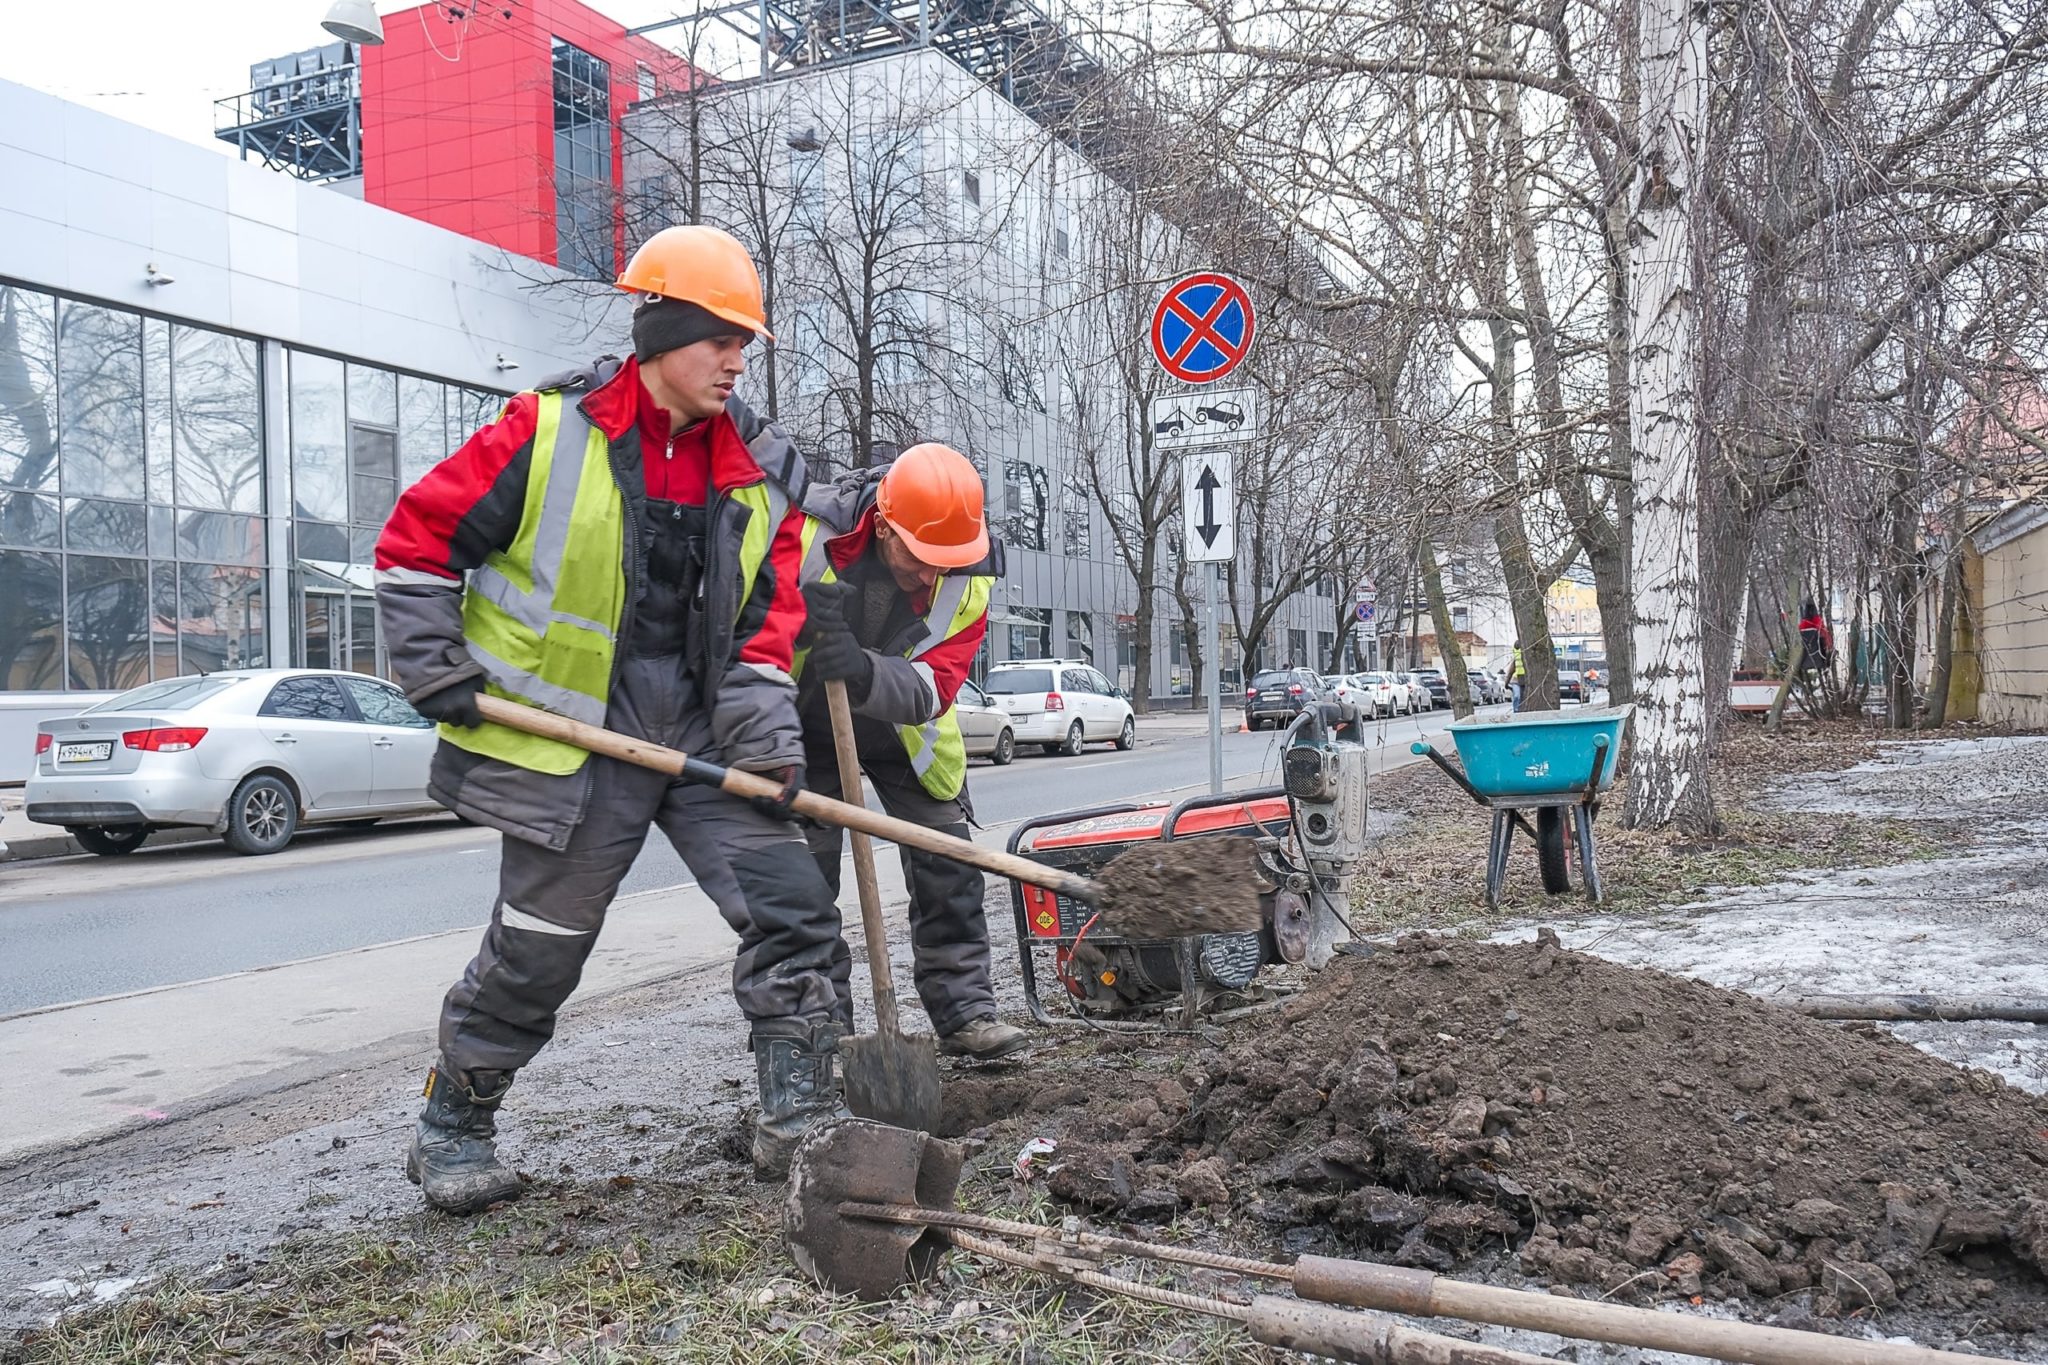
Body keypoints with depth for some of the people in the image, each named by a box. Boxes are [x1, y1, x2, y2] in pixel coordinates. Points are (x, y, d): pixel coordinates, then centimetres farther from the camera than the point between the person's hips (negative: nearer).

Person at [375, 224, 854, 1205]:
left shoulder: (761, 470, 5)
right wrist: (436, 672, -7)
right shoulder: (547, 431, -9)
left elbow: (768, 618, 5)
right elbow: (417, 540, -2)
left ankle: (799, 1116, 9)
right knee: (537, 949, 5)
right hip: (571, 735, -4)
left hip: (701, 730, 5)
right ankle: (451, 1131, 28)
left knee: (792, 906, -3)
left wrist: (766, 737, -6)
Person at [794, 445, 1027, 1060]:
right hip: (808, 728, -2)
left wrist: (865, 672, -50)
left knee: (948, 868, 2)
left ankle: (964, 1012, 13)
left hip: (905, 731, 2)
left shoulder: (970, 574, -22)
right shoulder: (810, 531, -31)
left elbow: (932, 688, -29)